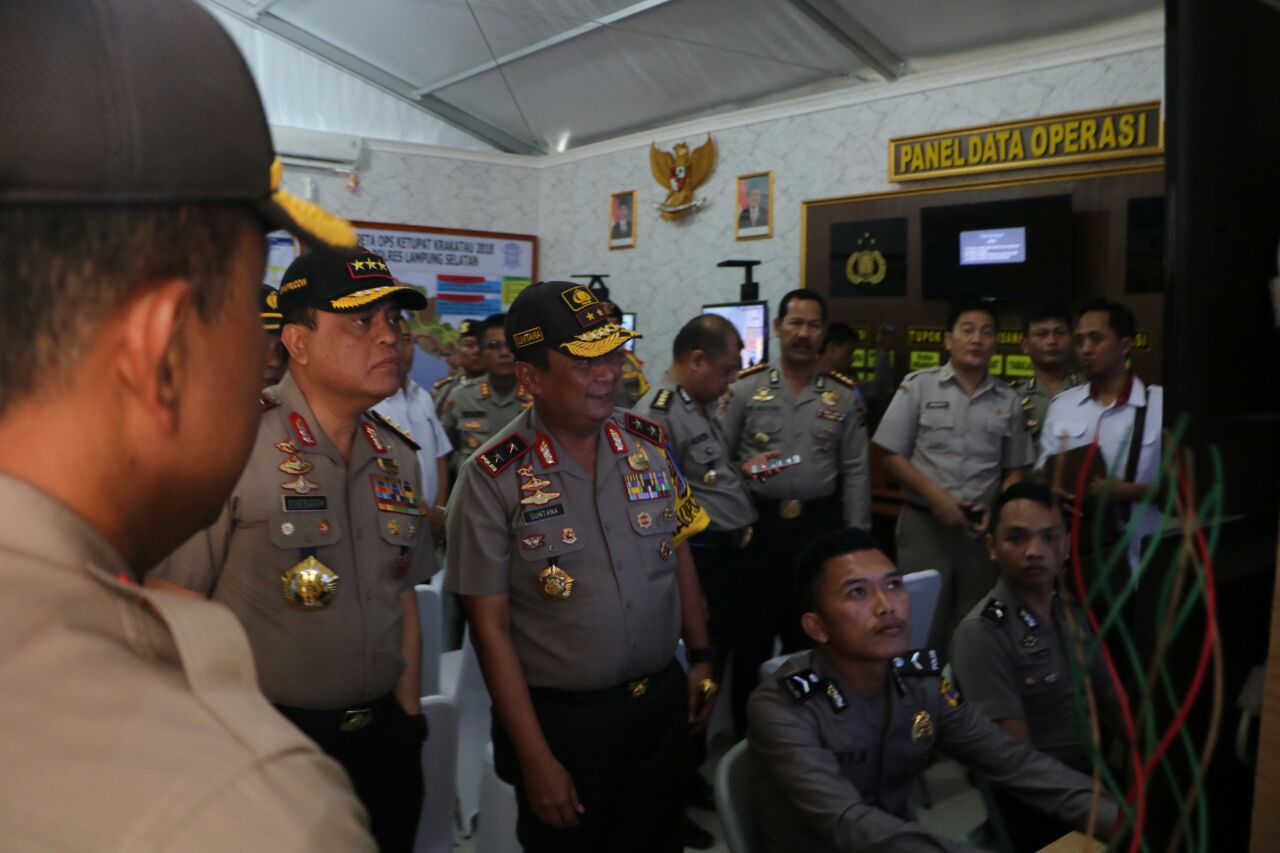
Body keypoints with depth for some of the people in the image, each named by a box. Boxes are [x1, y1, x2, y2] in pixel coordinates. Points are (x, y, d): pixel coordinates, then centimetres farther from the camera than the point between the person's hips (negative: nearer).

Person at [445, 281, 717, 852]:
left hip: (662, 702, 4)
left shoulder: (649, 443, -2)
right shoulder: (493, 478, -16)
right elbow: (490, 625, -13)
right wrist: (535, 758, -12)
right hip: (560, 718, -4)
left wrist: (700, 657, 8)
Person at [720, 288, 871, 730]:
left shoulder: (844, 394, 3)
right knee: (751, 630, 8)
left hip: (819, 524, 2)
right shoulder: (745, 387, -2)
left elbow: (855, 471, 3)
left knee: (811, 634, 13)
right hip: (758, 523, -1)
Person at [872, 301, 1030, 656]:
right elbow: (892, 456, -2)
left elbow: (1014, 471, 13)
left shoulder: (1008, 400, 7)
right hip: (924, 524, -3)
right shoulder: (918, 386, -1)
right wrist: (935, 496, -13)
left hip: (982, 529, 3)